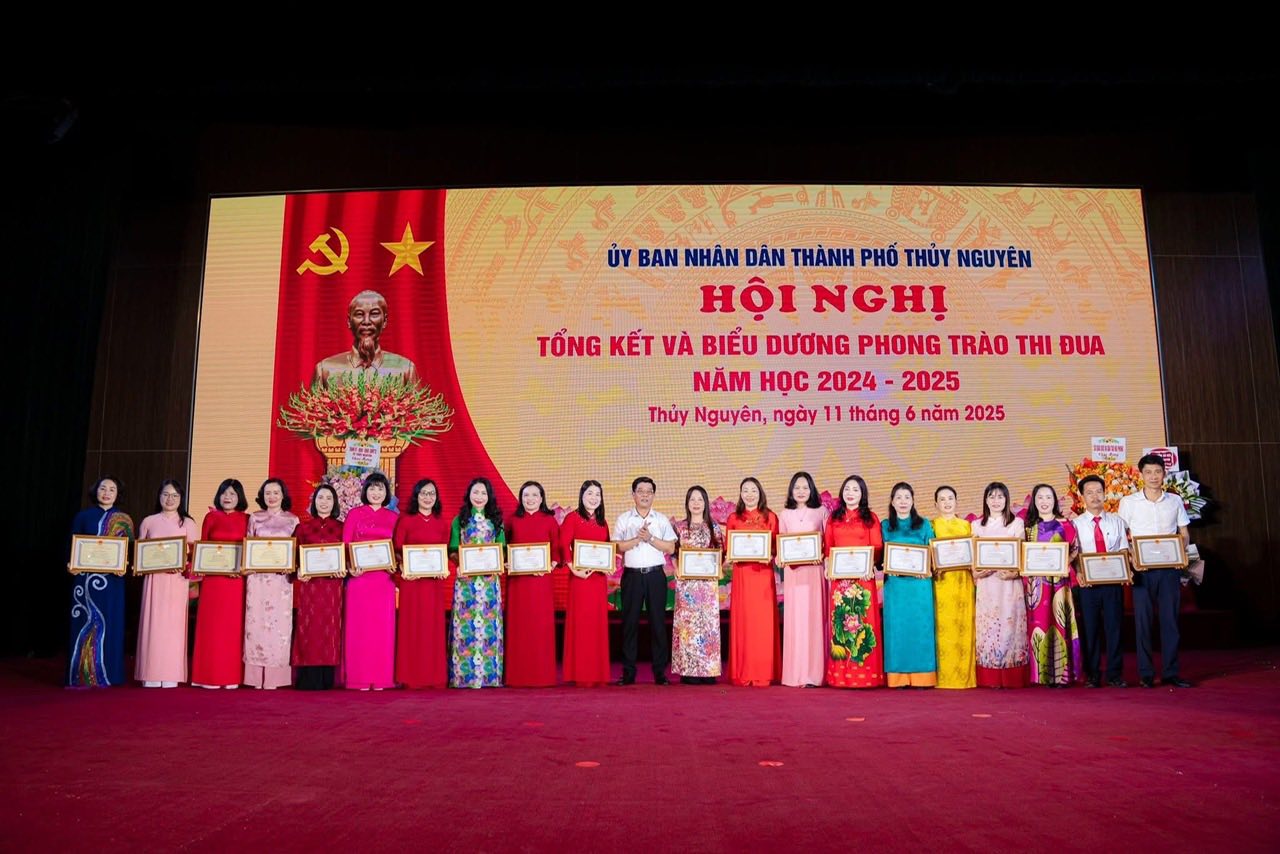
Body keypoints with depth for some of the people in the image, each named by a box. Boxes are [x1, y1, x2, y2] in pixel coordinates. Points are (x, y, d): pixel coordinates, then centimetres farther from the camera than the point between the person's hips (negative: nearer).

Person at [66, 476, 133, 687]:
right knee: (85, 622, -1)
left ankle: (104, 675, 6)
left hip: (112, 578, 0)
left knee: (110, 622, 0)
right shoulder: (83, 516, 9)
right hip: (85, 577, 0)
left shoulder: (123, 520, 10)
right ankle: (81, 675, 4)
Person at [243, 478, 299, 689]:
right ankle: (257, 676, 3)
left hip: (282, 579, -1)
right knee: (257, 622, -2)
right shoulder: (255, 518, 11)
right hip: (258, 578, 1)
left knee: (280, 623, -4)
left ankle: (275, 676, 1)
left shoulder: (292, 520, 9)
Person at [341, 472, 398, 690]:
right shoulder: (354, 514, 8)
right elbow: (345, 544, 3)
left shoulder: (393, 517, 13)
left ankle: (381, 678, 6)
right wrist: (349, 566, -12)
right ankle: (359, 678, 3)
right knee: (358, 625, -2)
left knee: (383, 625, 1)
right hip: (359, 576, -1)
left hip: (384, 577, 2)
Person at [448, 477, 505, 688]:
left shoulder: (495, 520, 11)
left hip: (489, 578, 1)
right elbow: (452, 551, 4)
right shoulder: (460, 520, 8)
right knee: (466, 623, -4)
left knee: (489, 622, -1)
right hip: (466, 578, -1)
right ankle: (464, 675, 0)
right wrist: (459, 562, -15)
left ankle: (489, 673, 4)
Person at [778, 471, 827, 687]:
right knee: (794, 619, 0)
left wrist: (823, 555, -14)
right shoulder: (785, 514, 12)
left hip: (815, 570, -1)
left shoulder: (821, 512, 7)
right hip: (793, 571, 2)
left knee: (814, 618, -4)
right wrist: (779, 558, -6)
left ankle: (813, 673, 0)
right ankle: (795, 673, 5)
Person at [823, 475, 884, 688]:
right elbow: (827, 547, 11)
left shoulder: (871, 518, 8)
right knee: (840, 622, 0)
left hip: (863, 575, -2)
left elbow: (878, 548, 2)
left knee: (863, 621, -3)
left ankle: (865, 673, 2)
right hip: (840, 577, 2)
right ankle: (840, 674, 4)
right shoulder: (834, 518, 14)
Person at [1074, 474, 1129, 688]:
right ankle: (1092, 675, 12)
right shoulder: (1076, 524, 4)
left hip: (1113, 582, 1)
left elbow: (1124, 551, 5)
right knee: (1089, 629, 4)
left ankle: (1115, 674, 13)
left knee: (1113, 627, 4)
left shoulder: (1117, 522, 10)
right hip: (1087, 583, -1)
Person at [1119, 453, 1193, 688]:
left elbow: (1184, 534, 13)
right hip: (1142, 569, -2)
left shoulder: (1175, 501, 9)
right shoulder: (1129, 502, 3)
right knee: (1143, 621, 0)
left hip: (1169, 567, 2)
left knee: (1170, 619, 3)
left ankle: (1170, 673, 10)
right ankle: (1146, 674, 7)